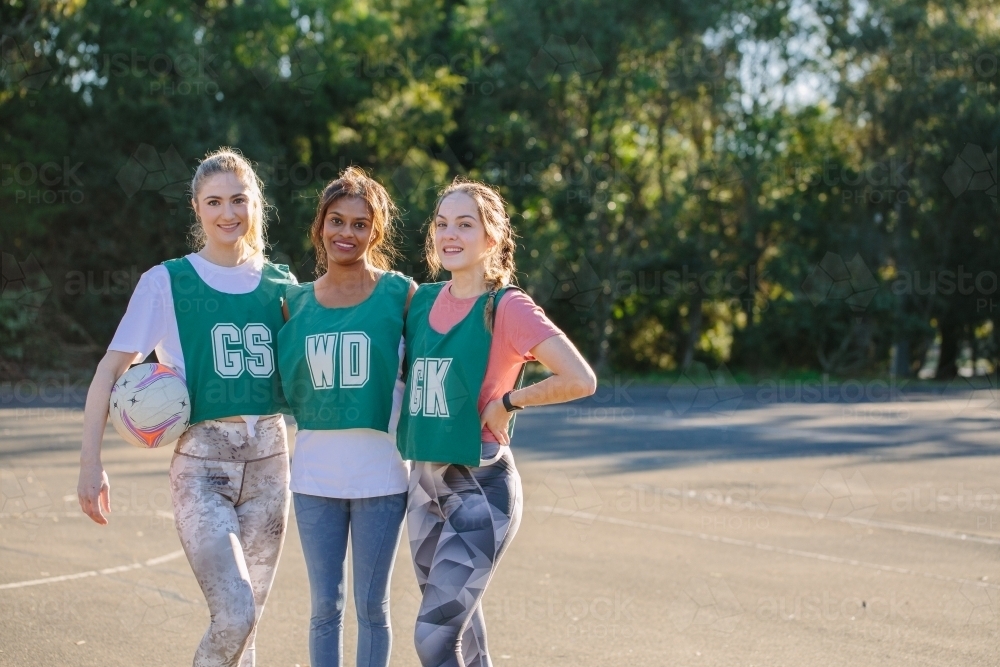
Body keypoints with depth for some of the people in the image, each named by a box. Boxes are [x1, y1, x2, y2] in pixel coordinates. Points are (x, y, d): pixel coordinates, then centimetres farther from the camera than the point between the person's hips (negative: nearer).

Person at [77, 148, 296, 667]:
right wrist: (91, 462, -12)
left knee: (243, 623, 9)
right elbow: (111, 370, -4)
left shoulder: (280, 283, 8)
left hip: (268, 463, 4)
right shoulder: (166, 282, -1)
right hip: (201, 465, -4)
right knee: (234, 617, -18)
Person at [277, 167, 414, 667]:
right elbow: (285, 384, 10)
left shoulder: (400, 294, -3)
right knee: (325, 606, 9)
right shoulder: (296, 301, 5)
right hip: (314, 470, 2)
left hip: (380, 471, -2)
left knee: (371, 605, 7)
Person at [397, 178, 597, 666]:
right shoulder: (422, 300, 6)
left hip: (479, 485, -7)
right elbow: (403, 369, 25)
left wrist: (508, 401, -14)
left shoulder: (508, 307, -12)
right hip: (423, 483, 7)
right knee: (457, 627, 15)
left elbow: (580, 379, -23)